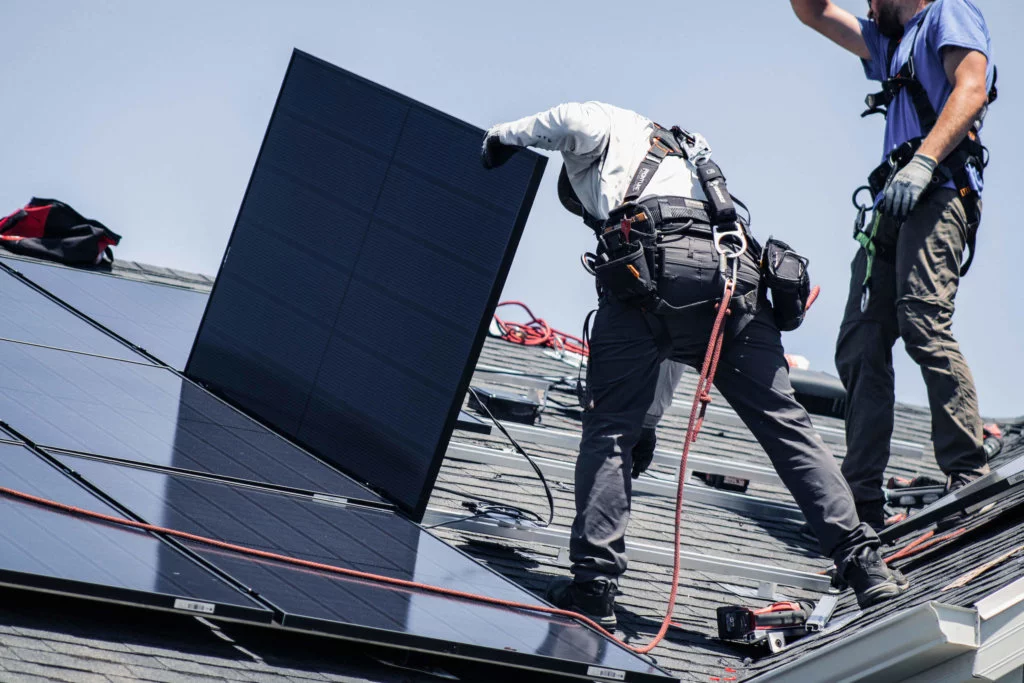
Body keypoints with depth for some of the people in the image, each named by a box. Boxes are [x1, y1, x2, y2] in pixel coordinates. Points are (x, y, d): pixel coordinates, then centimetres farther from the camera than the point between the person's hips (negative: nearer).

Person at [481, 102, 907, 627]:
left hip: (647, 268, -5)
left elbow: (580, 120, 1)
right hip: (733, 275, 5)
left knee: (609, 428, 6)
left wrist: (509, 135, 20)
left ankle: (594, 583, 2)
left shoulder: (615, 133, 31)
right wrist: (650, 415, 46)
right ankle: (863, 566, -1)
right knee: (784, 422, 5)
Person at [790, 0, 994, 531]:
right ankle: (862, 501, -5)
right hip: (892, 209, 9)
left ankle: (969, 477, -31)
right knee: (860, 346, -2)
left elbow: (971, 89, -9)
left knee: (922, 322, -25)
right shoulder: (891, 44, 34)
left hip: (938, 193, -9)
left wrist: (924, 161, -22)